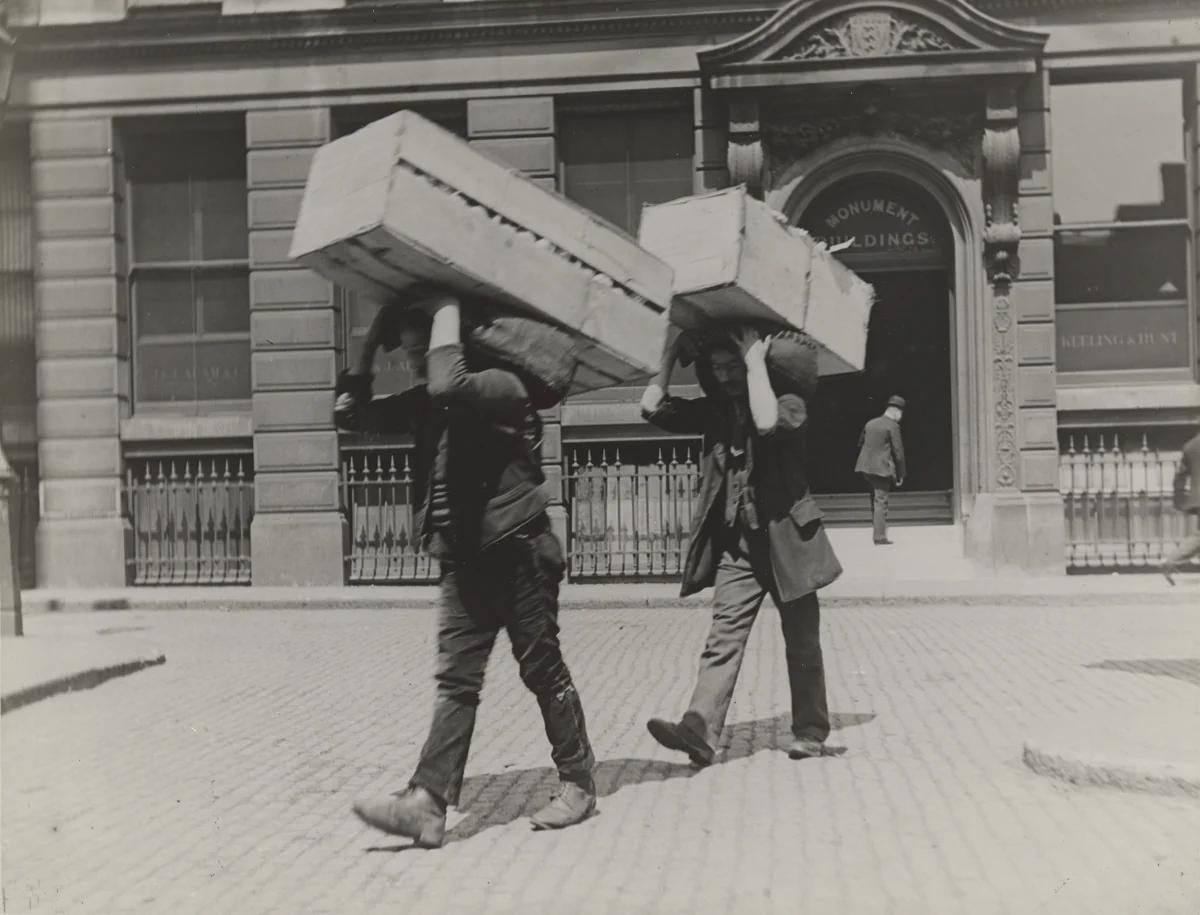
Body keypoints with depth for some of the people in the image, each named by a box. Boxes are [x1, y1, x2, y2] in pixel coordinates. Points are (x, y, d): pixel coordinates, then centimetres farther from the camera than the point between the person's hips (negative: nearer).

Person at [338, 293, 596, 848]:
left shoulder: (502, 384, -13)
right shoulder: (422, 404, 10)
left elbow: (449, 388, -35)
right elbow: (351, 413, 13)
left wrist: (446, 312, -21)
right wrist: (369, 345, 7)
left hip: (519, 554, -7)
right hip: (464, 562, 7)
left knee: (543, 672, 4)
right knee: (456, 682, 1)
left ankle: (578, 783, 20)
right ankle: (426, 803, -2)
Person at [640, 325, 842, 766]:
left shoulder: (789, 403, -7)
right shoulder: (713, 412, 8)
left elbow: (768, 422, -31)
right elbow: (653, 407, 0)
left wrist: (756, 363, -22)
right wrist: (672, 350, 1)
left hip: (785, 540, -4)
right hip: (735, 545, 4)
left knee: (802, 644, 8)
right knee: (723, 639, -7)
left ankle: (810, 732, 21)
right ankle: (699, 730, -15)